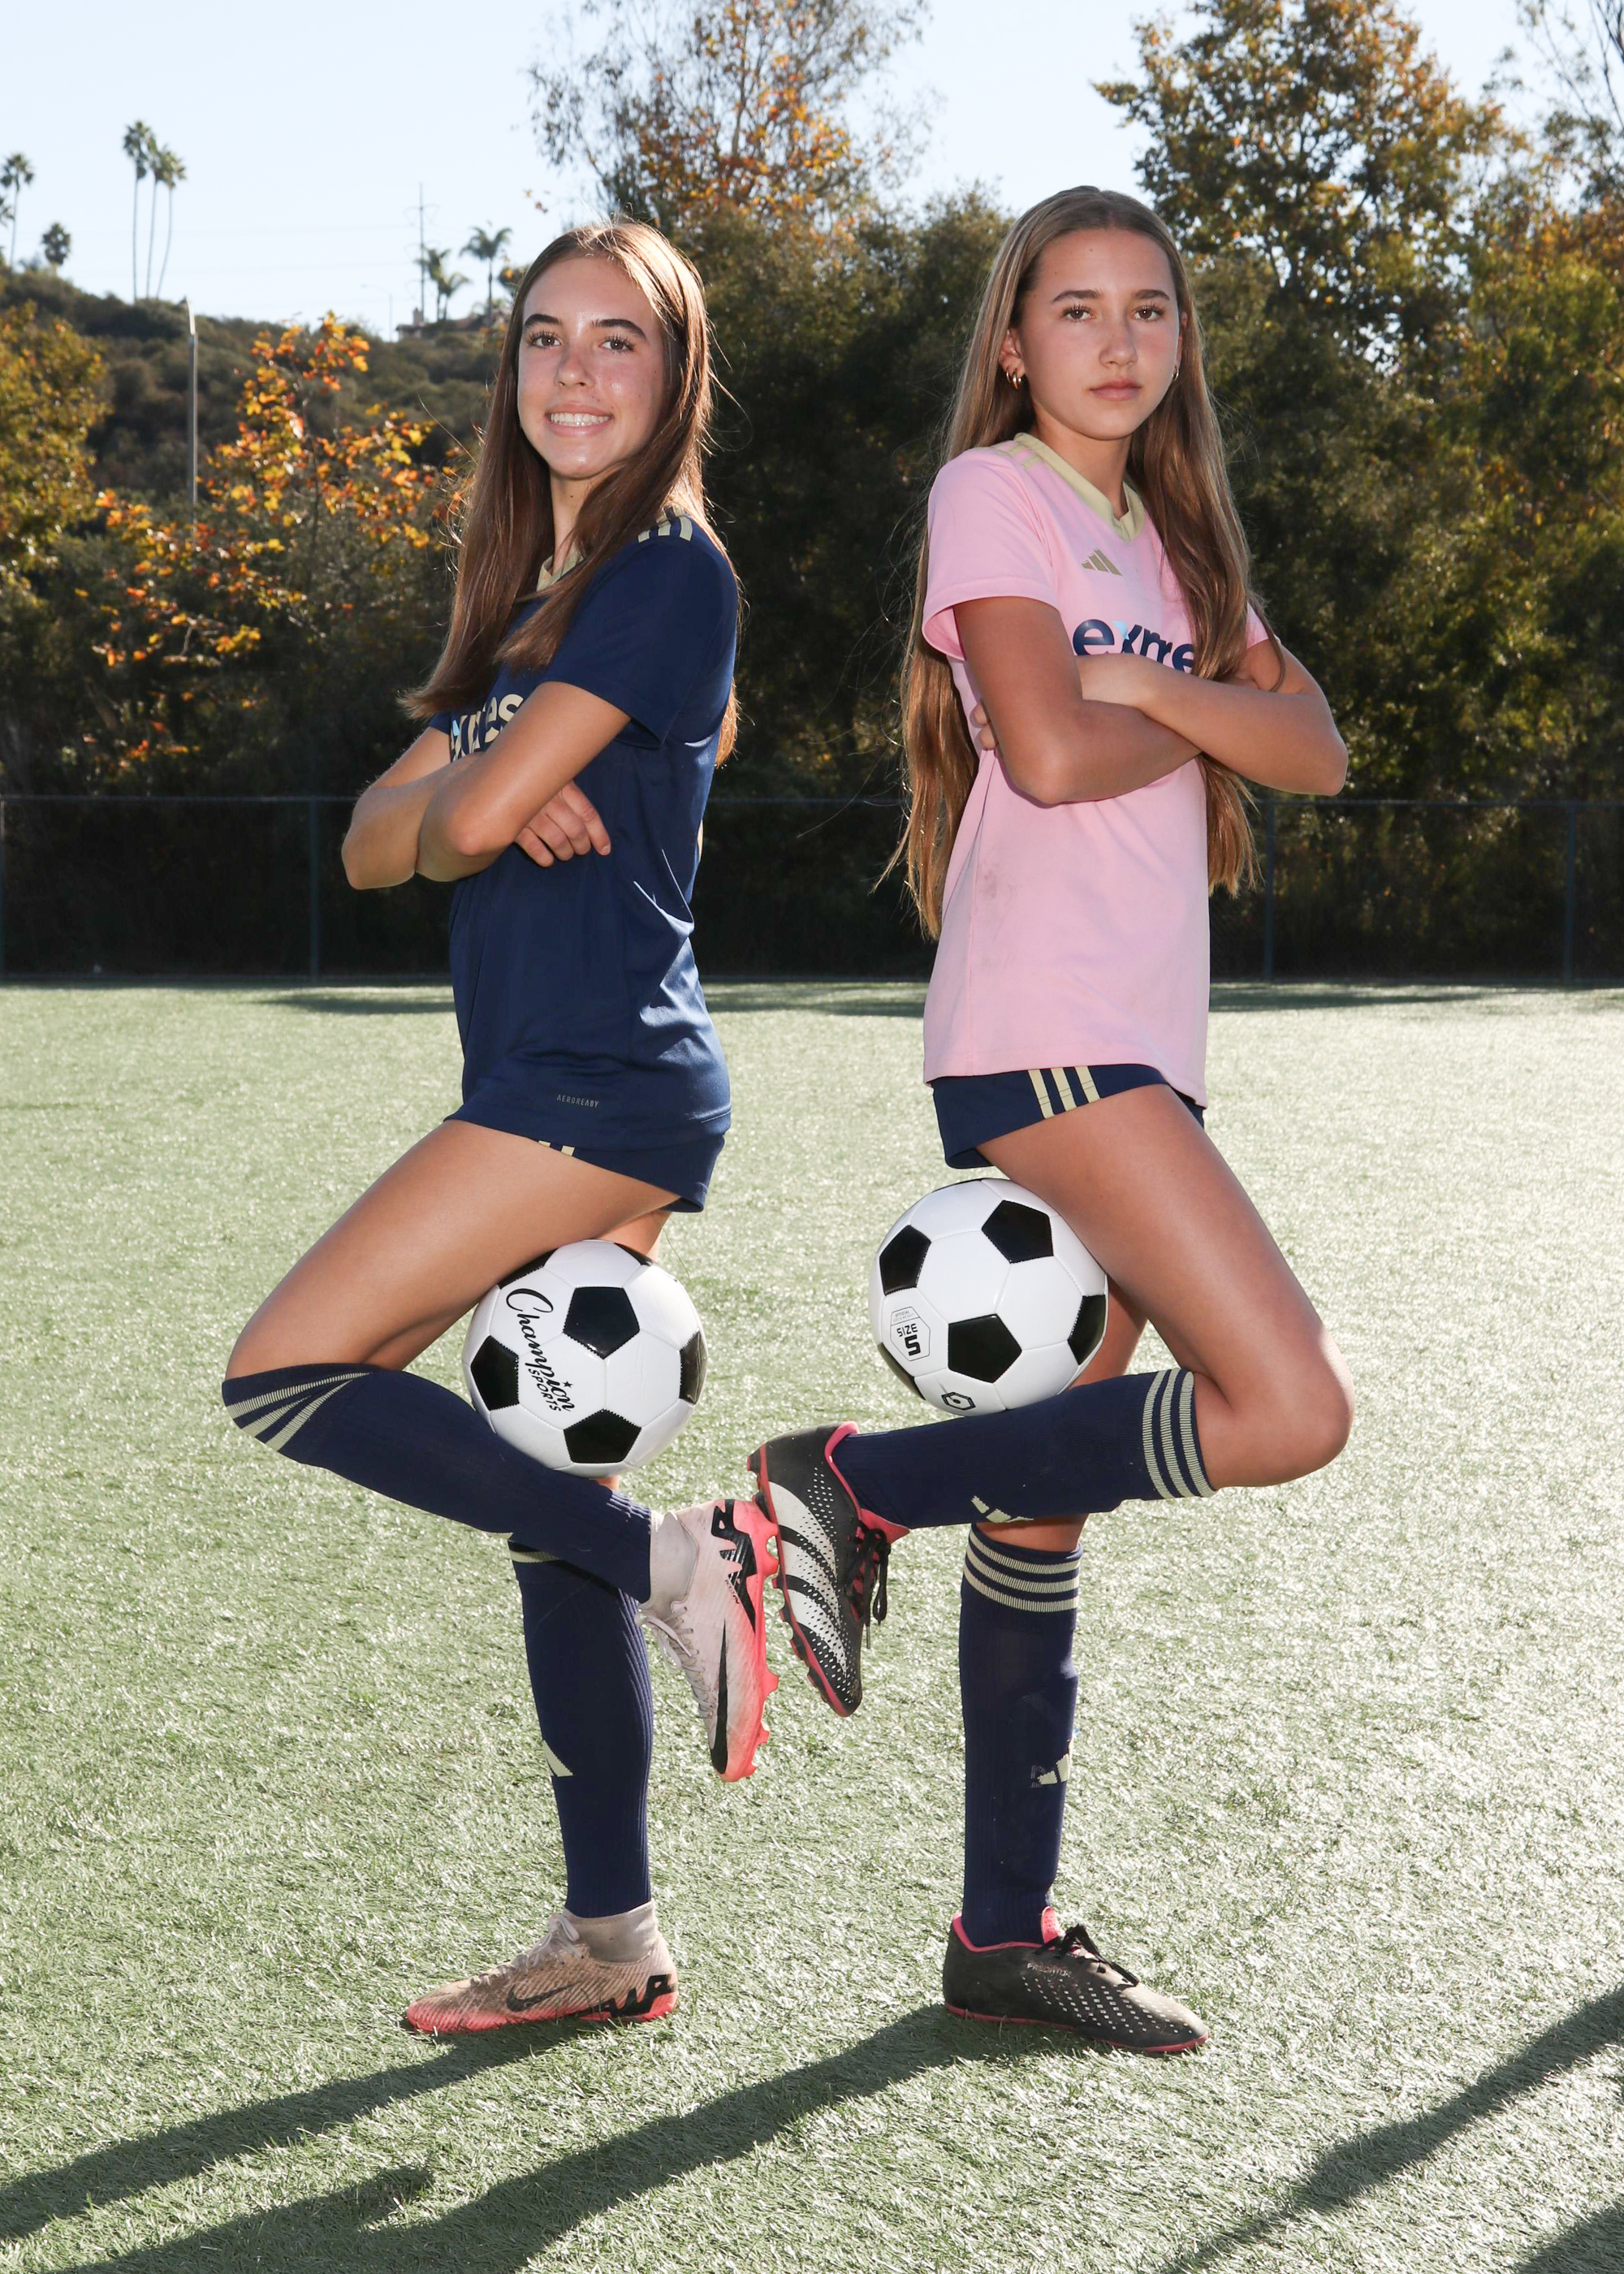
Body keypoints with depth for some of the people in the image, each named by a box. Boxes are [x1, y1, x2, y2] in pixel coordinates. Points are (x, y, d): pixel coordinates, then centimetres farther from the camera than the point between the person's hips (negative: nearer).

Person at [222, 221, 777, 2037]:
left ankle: (679, 1561, -7)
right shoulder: (535, 592, 19)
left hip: (603, 1086, -9)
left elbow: (479, 811, -16)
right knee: (550, 1505, 10)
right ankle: (611, 1942, 16)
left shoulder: (669, 569, -9)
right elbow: (376, 843, 12)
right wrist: (484, 801, -8)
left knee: (283, 1379, -11)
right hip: (558, 1092, 9)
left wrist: (466, 793, 6)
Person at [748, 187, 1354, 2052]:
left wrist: (1159, 690, -8)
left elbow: (1315, 751, 9)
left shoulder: (1171, 534, 23)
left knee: (1054, 1493, 8)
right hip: (1041, 1036, -8)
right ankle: (854, 1487, -9)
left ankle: (1005, 1930, 14)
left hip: (1132, 1053, 8)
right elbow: (1050, 750, -15)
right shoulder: (995, 491, -1)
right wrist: (1204, 723, 3)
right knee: (1288, 1408, -18)